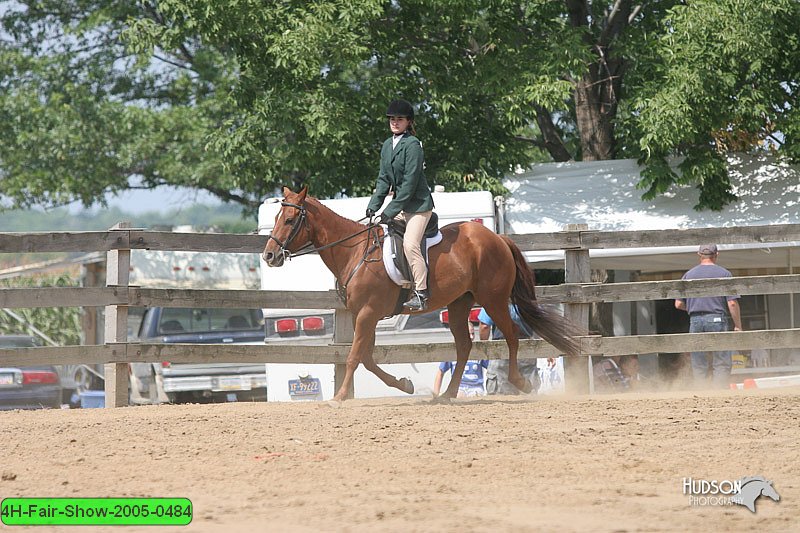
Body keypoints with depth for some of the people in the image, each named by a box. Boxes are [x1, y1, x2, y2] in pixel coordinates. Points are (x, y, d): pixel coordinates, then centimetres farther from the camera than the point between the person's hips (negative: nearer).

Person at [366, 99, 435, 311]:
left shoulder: (412, 145, -15)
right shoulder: (388, 145, 11)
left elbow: (410, 183, -19)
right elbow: (384, 179, 13)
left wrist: (390, 211, -19)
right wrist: (373, 206, 1)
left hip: (418, 204, -9)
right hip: (400, 205, 9)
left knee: (410, 243, -21)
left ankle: (421, 293, -18)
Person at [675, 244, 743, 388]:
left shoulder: (688, 275, 7)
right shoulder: (724, 274, -1)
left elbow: (678, 304, 8)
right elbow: (732, 303, -5)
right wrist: (738, 326, 1)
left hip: (695, 321, 3)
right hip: (717, 320, -3)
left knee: (698, 365, 8)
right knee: (722, 363, -1)